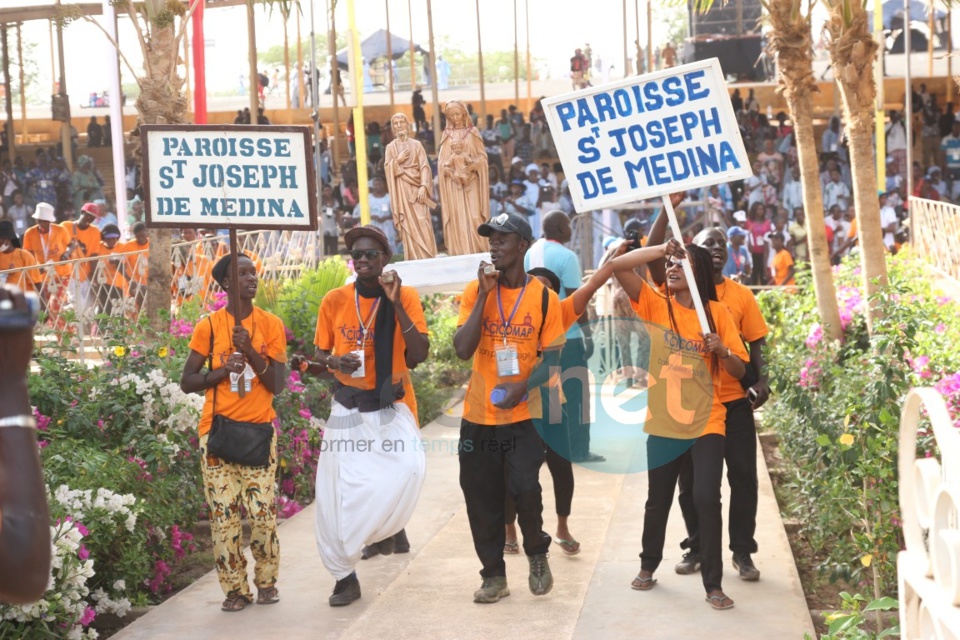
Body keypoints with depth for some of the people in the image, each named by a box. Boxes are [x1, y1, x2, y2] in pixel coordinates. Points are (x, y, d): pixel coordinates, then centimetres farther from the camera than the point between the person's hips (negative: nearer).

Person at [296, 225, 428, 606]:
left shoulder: (406, 297, -4)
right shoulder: (334, 301, 0)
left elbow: (418, 356, -14)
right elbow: (320, 358, 8)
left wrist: (395, 304, -20)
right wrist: (335, 363, -16)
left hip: (391, 407, -1)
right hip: (347, 408, 2)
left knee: (408, 468, -27)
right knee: (337, 493, -1)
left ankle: (387, 527, 3)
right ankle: (345, 576, 17)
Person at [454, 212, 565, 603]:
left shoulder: (545, 298, -3)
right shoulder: (475, 292, 0)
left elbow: (551, 358, 0)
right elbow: (462, 350, -11)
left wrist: (525, 384, -18)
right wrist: (484, 294, -15)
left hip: (523, 414, -2)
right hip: (478, 414, 2)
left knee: (524, 488, -13)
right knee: (481, 498, 6)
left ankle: (537, 555, 16)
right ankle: (493, 575, 21)